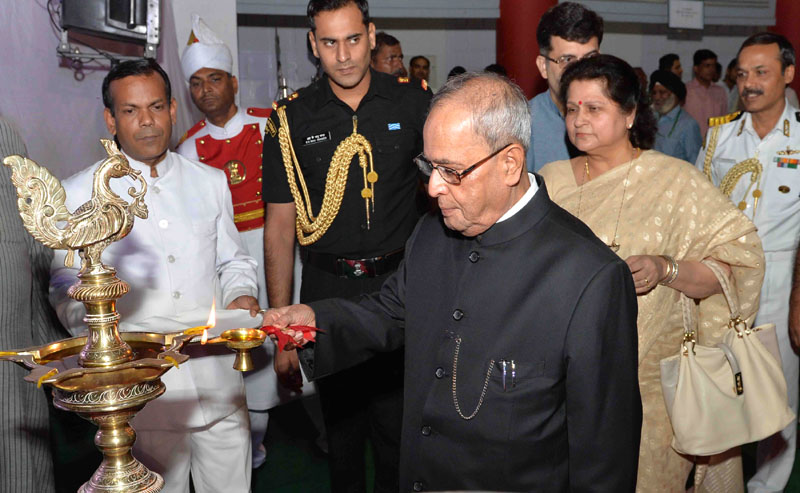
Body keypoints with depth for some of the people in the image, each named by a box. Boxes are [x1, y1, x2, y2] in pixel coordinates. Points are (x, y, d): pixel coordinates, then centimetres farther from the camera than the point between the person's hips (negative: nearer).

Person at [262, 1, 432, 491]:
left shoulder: (413, 100, -1)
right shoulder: (292, 119, -1)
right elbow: (281, 225, 1)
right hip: (327, 291, 1)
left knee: (397, 428, 6)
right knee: (341, 424, 15)